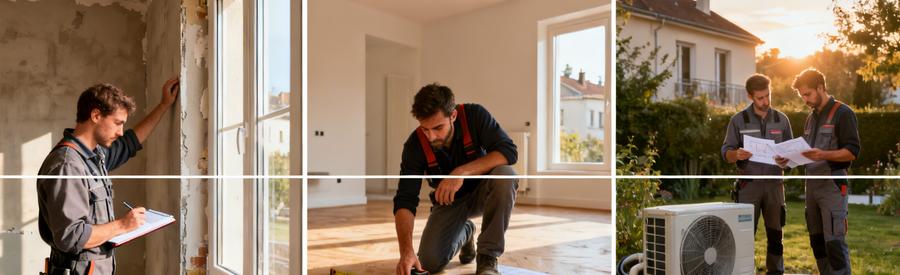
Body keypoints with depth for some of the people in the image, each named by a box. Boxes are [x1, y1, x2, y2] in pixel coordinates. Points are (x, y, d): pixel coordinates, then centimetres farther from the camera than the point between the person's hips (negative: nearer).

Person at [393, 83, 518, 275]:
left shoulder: (474, 116, -24)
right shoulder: (415, 145, -22)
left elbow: (509, 151, -32)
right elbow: (405, 201, -24)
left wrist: (462, 172, -42)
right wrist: (406, 251, -38)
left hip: (483, 192, -1)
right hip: (449, 201, 2)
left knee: (504, 174, -34)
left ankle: (487, 257, -19)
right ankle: (465, 233, 20)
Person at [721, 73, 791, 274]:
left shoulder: (781, 119, 8)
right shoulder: (738, 120, 0)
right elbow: (725, 153, -3)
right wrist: (736, 154, -26)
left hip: (775, 184, 3)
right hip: (749, 184, -2)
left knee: (775, 234, 8)